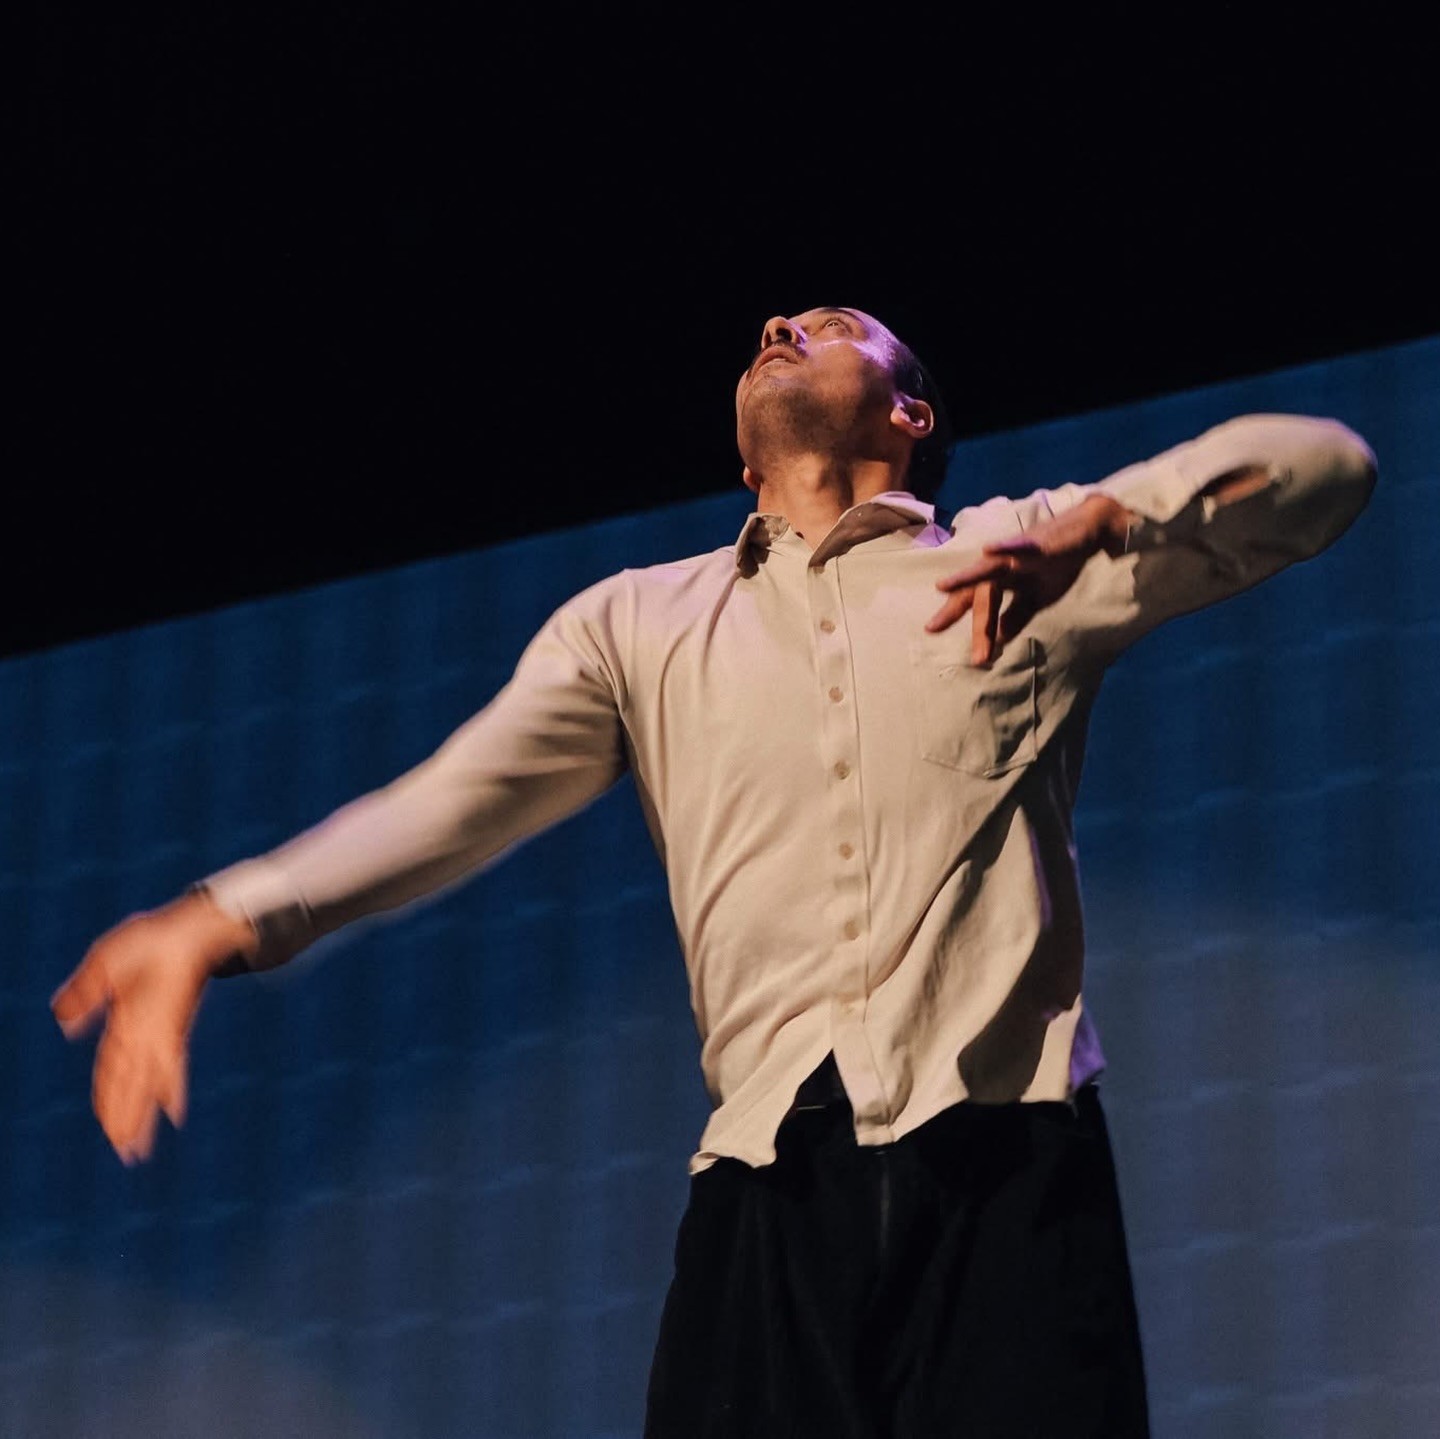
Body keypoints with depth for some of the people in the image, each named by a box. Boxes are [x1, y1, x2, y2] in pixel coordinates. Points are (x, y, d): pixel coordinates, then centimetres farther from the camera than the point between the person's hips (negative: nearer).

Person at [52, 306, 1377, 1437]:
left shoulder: (1021, 560, 14)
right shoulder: (642, 625, 20)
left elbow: (1323, 467, 8)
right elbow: (445, 805, 10)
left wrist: (1091, 528, -9)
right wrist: (220, 925, -6)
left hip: (1007, 1172, -1)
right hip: (768, 1189, 2)